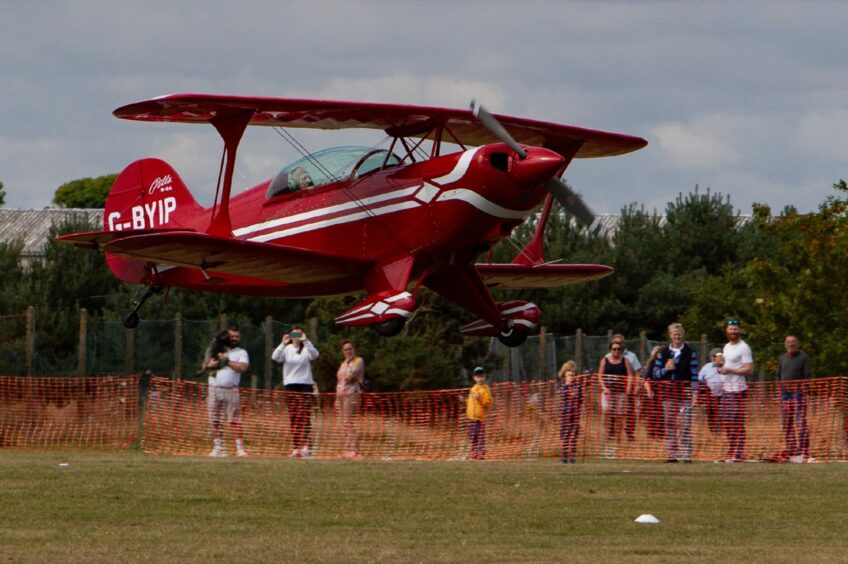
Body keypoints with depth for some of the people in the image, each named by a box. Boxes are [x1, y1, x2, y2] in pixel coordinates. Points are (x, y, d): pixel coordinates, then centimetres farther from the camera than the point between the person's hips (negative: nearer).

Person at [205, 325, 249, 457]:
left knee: (234, 420, -10)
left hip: (230, 390, -3)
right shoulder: (218, 351, 15)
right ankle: (218, 447, 10)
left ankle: (240, 448, -10)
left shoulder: (241, 353, 7)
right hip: (214, 389, 3)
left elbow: (242, 368, -11)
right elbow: (207, 365, 5)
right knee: (215, 420, 4)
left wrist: (226, 360, -10)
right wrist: (220, 361, -12)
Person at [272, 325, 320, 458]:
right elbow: (275, 357, -6)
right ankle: (295, 448, 4)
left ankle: (306, 447, -13)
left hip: (305, 385, -2)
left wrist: (305, 341, -22)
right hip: (290, 386, 2)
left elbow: (314, 354, -16)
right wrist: (283, 343, -17)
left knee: (304, 417, -9)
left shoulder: (306, 349, 5)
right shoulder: (287, 349, 10)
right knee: (293, 417, 2)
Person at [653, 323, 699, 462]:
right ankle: (671, 454, 7)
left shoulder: (690, 353, 3)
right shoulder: (663, 353, 10)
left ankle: (686, 454, -7)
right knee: (669, 424, 3)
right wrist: (665, 369, -10)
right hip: (667, 391, 3)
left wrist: (694, 393, -8)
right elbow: (655, 373, 10)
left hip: (684, 392, -3)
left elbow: (694, 374, -1)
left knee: (685, 424, -8)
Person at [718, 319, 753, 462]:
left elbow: (749, 369, -15)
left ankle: (738, 455, -11)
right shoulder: (726, 347, 19)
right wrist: (721, 369, 10)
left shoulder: (743, 347, -8)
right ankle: (731, 453, 15)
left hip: (738, 389, -9)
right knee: (727, 422, 9)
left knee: (737, 423, -10)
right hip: (725, 388, 9)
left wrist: (730, 370, -20)